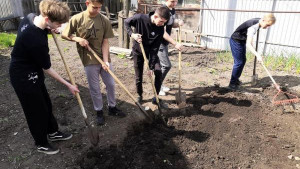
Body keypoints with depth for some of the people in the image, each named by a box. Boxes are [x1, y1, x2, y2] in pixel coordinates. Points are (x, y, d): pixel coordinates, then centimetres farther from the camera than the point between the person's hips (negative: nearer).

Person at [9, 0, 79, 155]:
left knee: (46, 104, 21)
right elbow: (47, 69, -22)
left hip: (32, 72, 9)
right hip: (24, 78, -9)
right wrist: (68, 85, -12)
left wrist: (48, 29, -3)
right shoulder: (37, 40, -35)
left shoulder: (31, 17, -10)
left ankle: (53, 132, 42)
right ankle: (41, 144, 31)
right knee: (36, 111, 8)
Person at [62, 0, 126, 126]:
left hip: (104, 58, 2)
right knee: (95, 88, 7)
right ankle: (99, 112, 26)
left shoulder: (105, 21, -6)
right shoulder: (77, 19, -9)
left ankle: (112, 107, 32)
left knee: (110, 84, 11)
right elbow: (64, 34, 2)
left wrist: (105, 61, -16)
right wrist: (78, 39, -16)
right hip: (89, 60, -2)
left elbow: (105, 42, -7)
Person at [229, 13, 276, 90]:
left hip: (242, 41, 10)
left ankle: (236, 79, 28)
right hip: (236, 41, -10)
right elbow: (248, 44, -37)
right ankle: (232, 84, 1)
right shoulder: (253, 26, -31)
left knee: (243, 60, 14)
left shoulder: (258, 21, -3)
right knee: (239, 62, -9)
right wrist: (257, 55, -42)